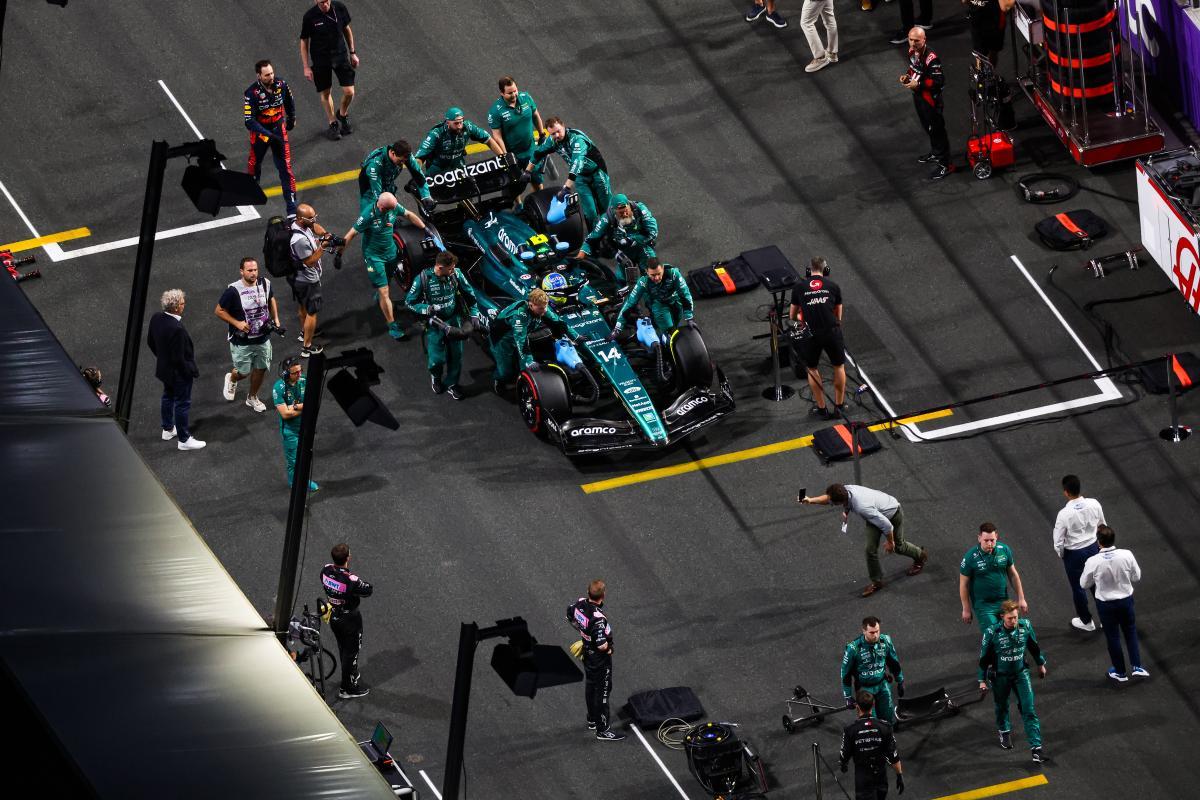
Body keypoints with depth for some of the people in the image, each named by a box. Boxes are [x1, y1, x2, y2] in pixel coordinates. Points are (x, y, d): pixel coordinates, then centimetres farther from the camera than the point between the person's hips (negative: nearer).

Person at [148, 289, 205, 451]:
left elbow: (150, 341, 4)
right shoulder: (177, 329, -37)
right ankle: (184, 440, 24)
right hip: (179, 372, -8)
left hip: (163, 368, 8)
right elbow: (179, 358, -30)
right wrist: (191, 371, -13)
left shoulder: (156, 318, -12)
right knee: (182, 404, 9)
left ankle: (168, 429, 47)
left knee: (168, 397, 28)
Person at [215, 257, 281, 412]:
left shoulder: (265, 284, -9)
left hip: (263, 339, 4)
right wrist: (237, 323, -21)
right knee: (243, 372, 8)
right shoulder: (233, 290, -23)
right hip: (242, 341, -4)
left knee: (260, 369, 15)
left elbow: (271, 299, 14)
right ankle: (231, 379, 45)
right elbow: (219, 311, -12)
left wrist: (275, 319, 4)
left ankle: (253, 398, 39)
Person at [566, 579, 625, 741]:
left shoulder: (581, 603, -13)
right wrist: (608, 647, -12)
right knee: (602, 692, 6)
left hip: (587, 654, 8)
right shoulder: (598, 618, -37)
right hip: (600, 660, -8)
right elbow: (602, 645, -35)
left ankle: (592, 721, 43)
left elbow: (569, 616, 10)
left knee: (590, 687, 25)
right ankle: (602, 730, 17)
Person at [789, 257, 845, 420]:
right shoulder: (834, 287, 8)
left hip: (811, 334, 0)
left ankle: (822, 409, 26)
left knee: (812, 369, 22)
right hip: (832, 332, 0)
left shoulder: (799, 287, 8)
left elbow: (792, 316, 17)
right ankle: (839, 406, 30)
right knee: (839, 366, 22)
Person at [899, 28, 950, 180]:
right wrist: (908, 76, -3)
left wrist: (918, 84, -30)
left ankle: (944, 163, 14)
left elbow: (939, 82, -27)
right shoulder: (912, 51, -3)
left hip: (930, 98, -9)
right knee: (927, 127, 26)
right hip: (918, 96, 9)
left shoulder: (931, 58, -31)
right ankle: (935, 153, 47)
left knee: (937, 130, 3)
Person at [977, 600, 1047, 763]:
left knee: (1028, 709, -5)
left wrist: (1041, 664, 18)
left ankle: (1036, 746, -2)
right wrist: (982, 680, -4)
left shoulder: (1025, 626, -16)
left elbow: (1034, 646, 5)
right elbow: (984, 657, -11)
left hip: (1021, 672, 1)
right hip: (1000, 675, -1)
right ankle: (1004, 731, 51)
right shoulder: (993, 633, -24)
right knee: (1002, 706, 21)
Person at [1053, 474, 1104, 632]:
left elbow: (1058, 542, -20)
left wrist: (1061, 554, 2)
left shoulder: (1064, 514, -29)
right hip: (1093, 548, 4)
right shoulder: (1094, 504, -17)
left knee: (1078, 588, 20)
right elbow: (1102, 526, 2)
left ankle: (1086, 621, 38)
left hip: (1073, 554, -4)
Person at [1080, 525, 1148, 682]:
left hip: (1105, 603, -1)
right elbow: (1136, 577, -5)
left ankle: (1119, 672, 30)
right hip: (1126, 599, 1)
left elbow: (1084, 584, -8)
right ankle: (1137, 666, 22)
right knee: (1131, 632, 23)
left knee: (1112, 636, 16)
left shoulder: (1093, 562, -24)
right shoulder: (1127, 555, -20)